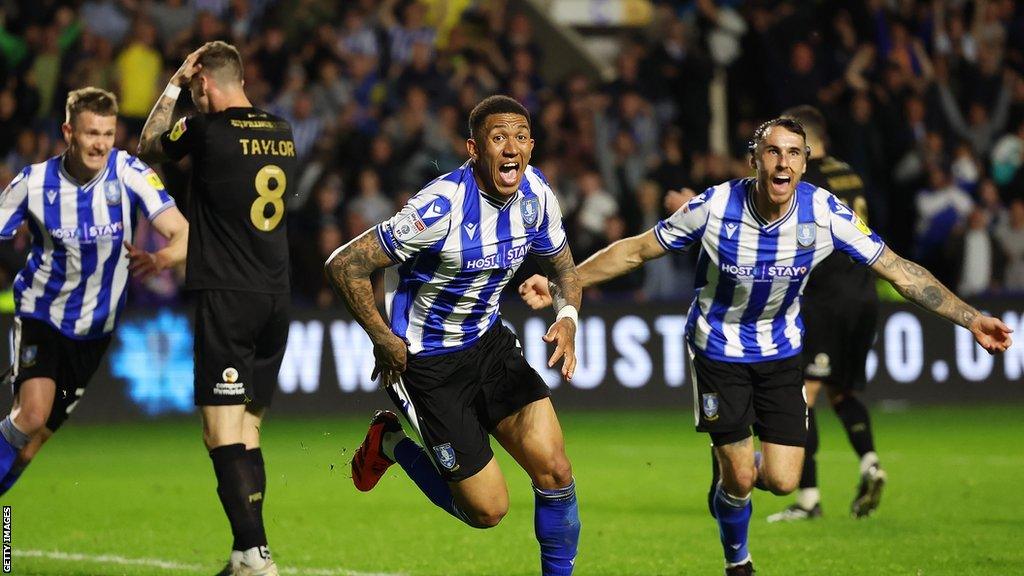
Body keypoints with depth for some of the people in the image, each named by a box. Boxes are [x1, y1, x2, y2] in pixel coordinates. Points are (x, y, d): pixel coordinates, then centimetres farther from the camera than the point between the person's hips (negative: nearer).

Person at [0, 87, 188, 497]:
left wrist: (158, 259, -43)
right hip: (41, 313, -2)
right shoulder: (34, 182, -13)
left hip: (95, 325, 2)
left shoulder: (129, 173, -14)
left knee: (36, 436, 7)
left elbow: (184, 235, -21)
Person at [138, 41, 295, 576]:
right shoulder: (281, 132, 8)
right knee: (247, 434, 14)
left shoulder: (207, 129, -10)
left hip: (225, 298, -7)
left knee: (223, 435, -9)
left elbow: (148, 147, 10)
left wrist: (172, 86, 18)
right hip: (275, 300, 7)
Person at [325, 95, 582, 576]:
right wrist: (385, 342, -16)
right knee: (488, 509, -1)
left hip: (488, 342, 6)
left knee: (554, 468, -13)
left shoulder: (535, 195, -6)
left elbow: (563, 267, 13)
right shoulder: (441, 207, -27)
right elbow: (344, 265, -23)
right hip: (425, 360, -6)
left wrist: (567, 316, -8)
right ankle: (390, 444, 22)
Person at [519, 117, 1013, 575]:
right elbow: (636, 251, -12)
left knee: (782, 482, -6)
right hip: (719, 347, -2)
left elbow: (899, 271, -14)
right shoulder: (715, 206, -24)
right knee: (739, 480, -2)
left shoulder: (824, 213, -20)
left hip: (781, 350, 2)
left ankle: (735, 468, 32)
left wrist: (971, 320, -19)